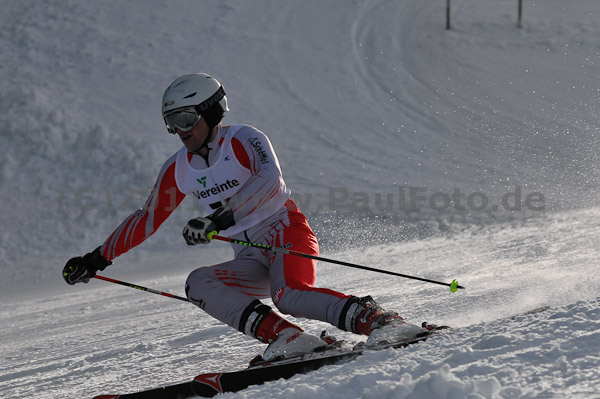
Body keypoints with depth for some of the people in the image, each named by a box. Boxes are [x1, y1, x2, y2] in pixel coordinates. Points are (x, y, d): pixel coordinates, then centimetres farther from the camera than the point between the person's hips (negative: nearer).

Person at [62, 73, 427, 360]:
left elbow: (270, 178, -28)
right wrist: (99, 258, 20)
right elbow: (148, 220, 22)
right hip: (250, 258, 7)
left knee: (290, 295, -37)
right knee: (198, 283, -22)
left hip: (287, 232, -6)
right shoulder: (178, 171, 11)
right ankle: (287, 338, -35)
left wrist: (222, 216, -38)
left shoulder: (244, 140, -8)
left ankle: (379, 320, -33)